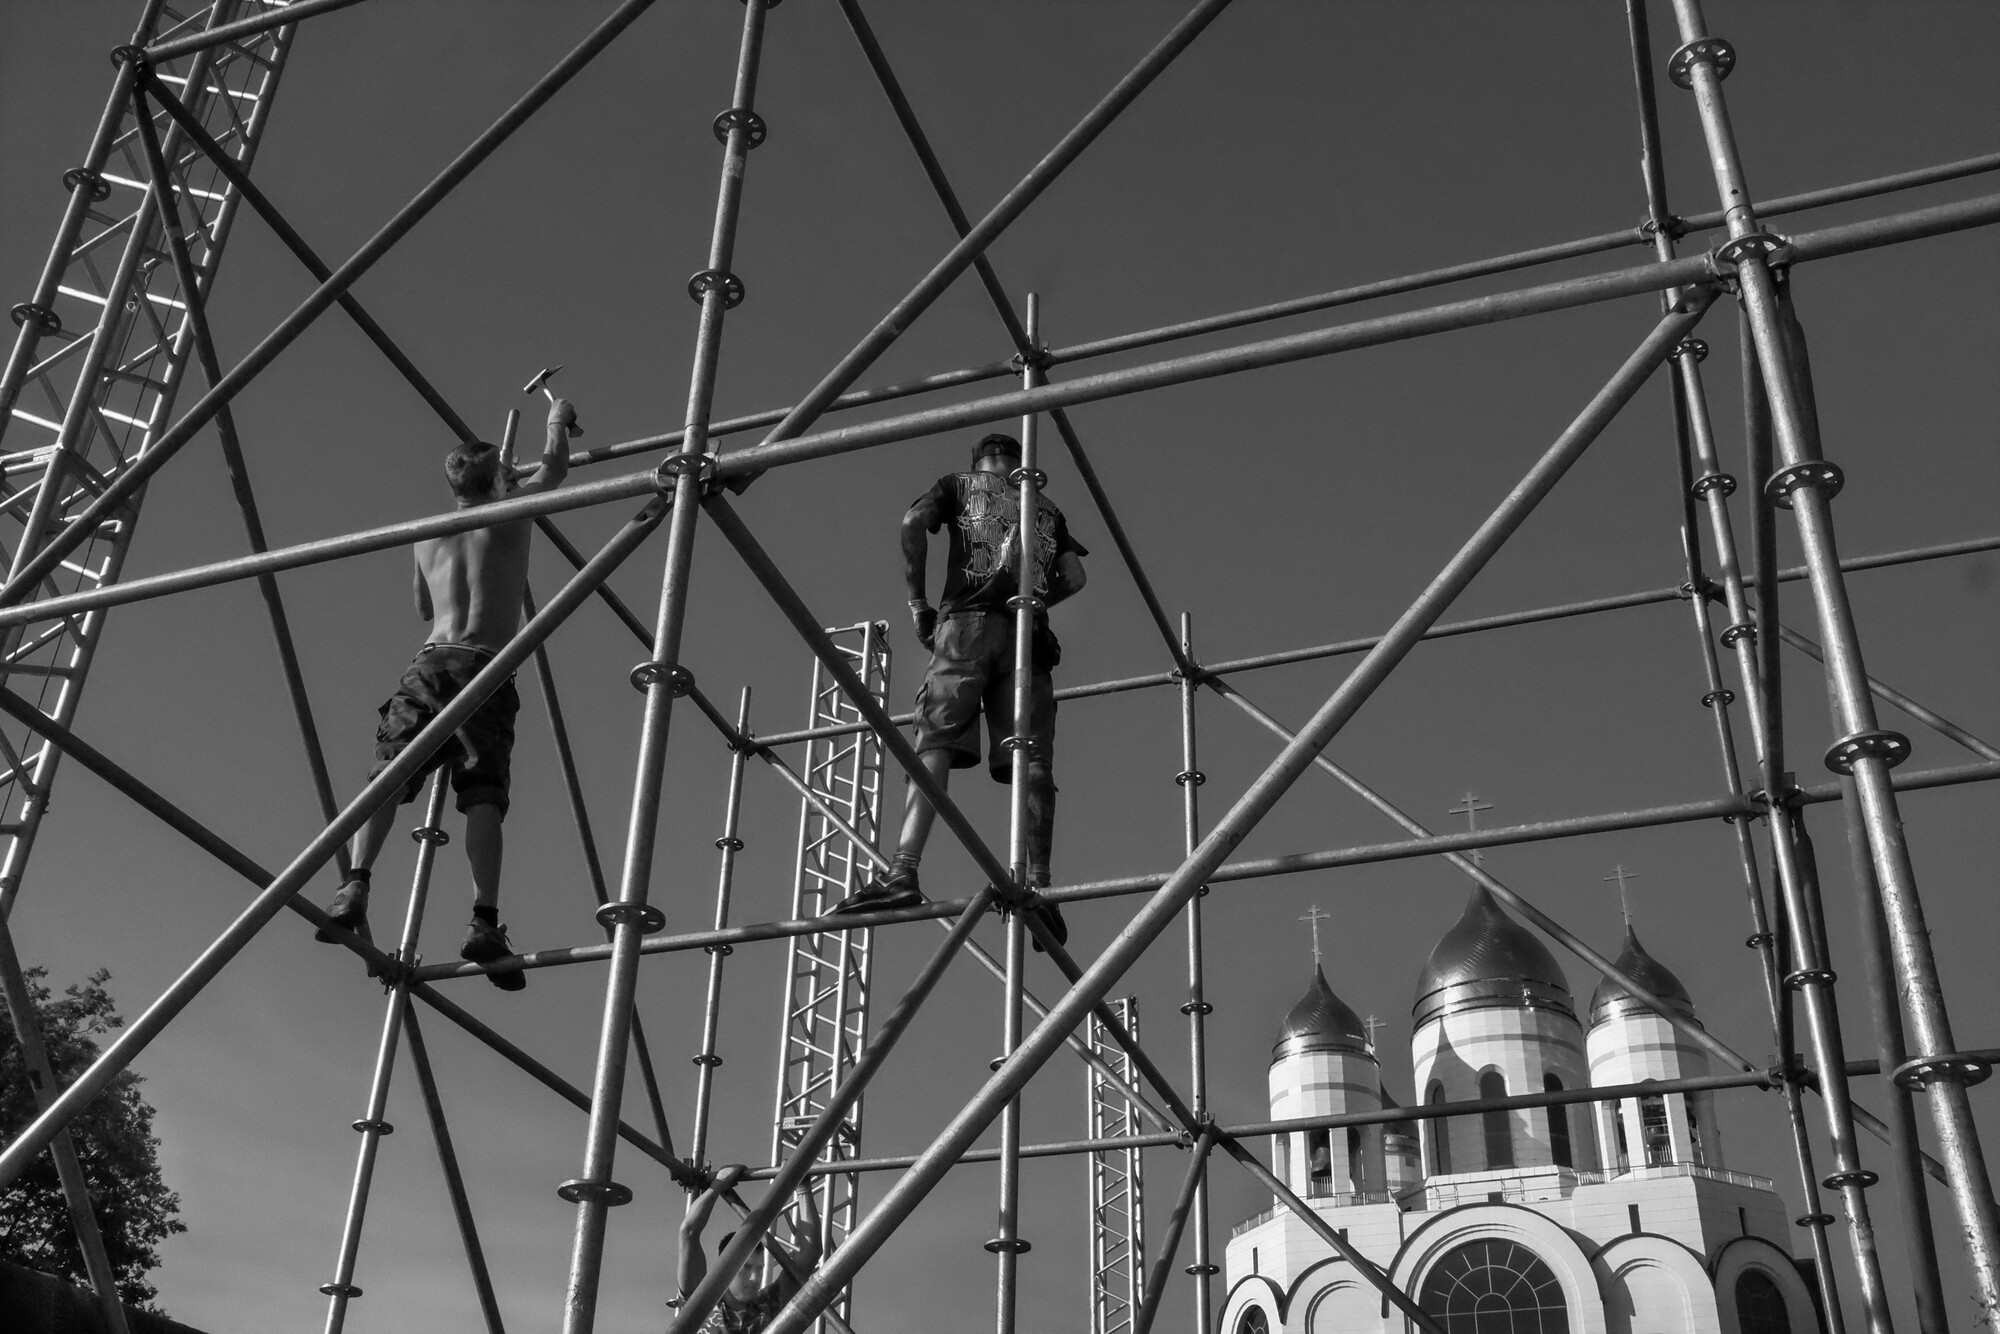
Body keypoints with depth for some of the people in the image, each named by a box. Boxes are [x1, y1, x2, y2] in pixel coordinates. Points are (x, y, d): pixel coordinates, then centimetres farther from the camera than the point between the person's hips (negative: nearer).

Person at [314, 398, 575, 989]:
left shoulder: (427, 535, 24)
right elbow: (554, 468, 30)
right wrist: (558, 420, 47)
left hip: (430, 661, 3)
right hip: (485, 665, -3)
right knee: (483, 794, -11)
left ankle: (356, 885, -28)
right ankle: (485, 921, -24)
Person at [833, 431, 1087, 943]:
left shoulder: (959, 485, 22)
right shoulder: (1047, 510, 29)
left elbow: (913, 524, 2)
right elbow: (1074, 578, 16)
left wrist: (917, 599, 7)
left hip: (967, 621, -2)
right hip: (1028, 633, 2)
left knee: (935, 745, -13)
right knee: (1033, 762, -5)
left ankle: (904, 872, -29)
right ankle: (1038, 883, -19)